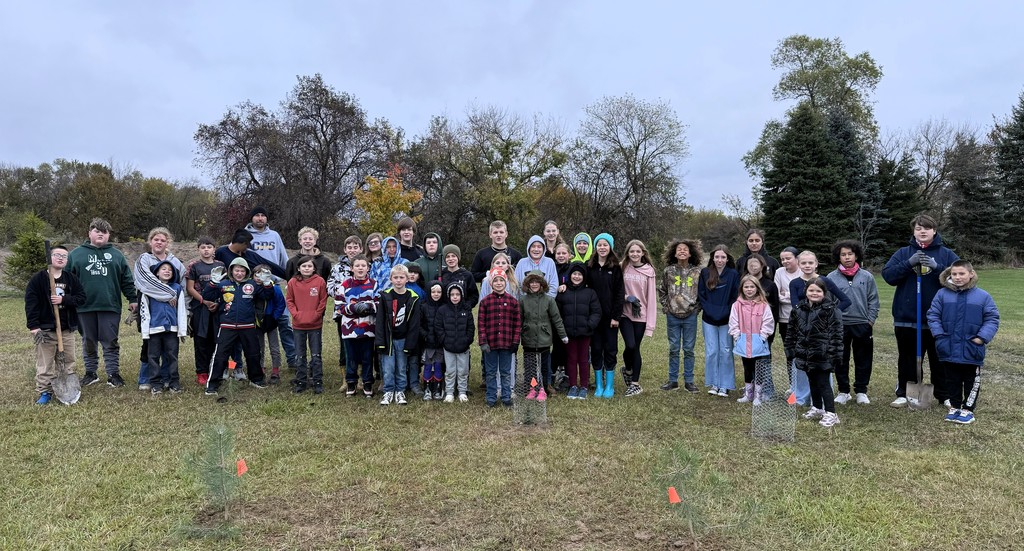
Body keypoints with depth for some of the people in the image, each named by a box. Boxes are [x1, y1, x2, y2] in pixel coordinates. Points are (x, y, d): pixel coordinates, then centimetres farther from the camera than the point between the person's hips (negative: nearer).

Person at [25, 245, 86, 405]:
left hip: (67, 329, 3)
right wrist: (34, 326, -17)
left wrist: (64, 299, -17)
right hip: (45, 329, -3)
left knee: (68, 361, 11)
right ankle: (45, 392, 11)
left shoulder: (71, 278, 6)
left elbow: (82, 297, 1)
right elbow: (31, 303, -10)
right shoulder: (38, 278, -5)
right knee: (45, 363, 1)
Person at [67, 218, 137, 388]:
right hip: (84, 307, 1)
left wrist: (133, 299, 5)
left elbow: (127, 280, 9)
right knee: (88, 342, 11)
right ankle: (90, 372, 23)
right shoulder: (76, 254, 7)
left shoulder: (116, 255, 10)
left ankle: (113, 373, 9)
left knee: (110, 342, 3)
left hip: (110, 306, 0)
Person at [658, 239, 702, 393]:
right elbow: (661, 291, 11)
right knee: (673, 349, 8)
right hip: (672, 316, 1)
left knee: (689, 349, 6)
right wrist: (666, 306, 4)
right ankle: (673, 380, 16)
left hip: (690, 316, 0)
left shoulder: (698, 271, -1)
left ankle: (688, 381, 16)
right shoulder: (669, 270, 1)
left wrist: (697, 307, -1)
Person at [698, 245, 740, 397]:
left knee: (725, 352, 3)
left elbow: (736, 297, -2)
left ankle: (725, 386, 12)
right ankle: (713, 384, 14)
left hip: (726, 320, -1)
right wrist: (711, 311, -8)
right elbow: (701, 295, 2)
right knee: (711, 352, 3)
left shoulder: (733, 274, -2)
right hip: (709, 320, 1)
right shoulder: (705, 273, 1)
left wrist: (724, 313, -10)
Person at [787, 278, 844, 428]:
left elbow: (836, 333, -13)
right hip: (806, 354, 6)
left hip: (822, 355, -6)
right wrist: (792, 350, 14)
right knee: (813, 382, 18)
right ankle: (817, 408, 33)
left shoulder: (831, 310, -11)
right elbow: (792, 331, 14)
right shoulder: (798, 309, 6)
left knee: (823, 383, -3)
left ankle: (831, 414, 5)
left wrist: (835, 354, -16)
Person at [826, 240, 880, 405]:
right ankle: (843, 391, 20)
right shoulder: (831, 278, -2)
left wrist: (870, 321, -2)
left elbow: (873, 301, 4)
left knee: (863, 360, 9)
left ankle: (861, 391, 22)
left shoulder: (867, 277, 1)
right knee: (841, 360, 8)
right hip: (839, 325, 0)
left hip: (862, 325, 1)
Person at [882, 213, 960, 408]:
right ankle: (904, 394, 18)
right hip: (906, 318, 0)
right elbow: (887, 275, -6)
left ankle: (944, 395, 23)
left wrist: (937, 267, -20)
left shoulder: (947, 254, 4)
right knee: (907, 360, 9)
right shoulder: (903, 253, 5)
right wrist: (909, 264, -19)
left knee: (940, 359, 11)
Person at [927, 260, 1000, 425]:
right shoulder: (942, 294, -3)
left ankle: (968, 409, 23)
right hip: (949, 349, 1)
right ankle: (954, 407, 28)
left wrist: (982, 337, -13)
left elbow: (992, 319, -3)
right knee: (953, 381, 15)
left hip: (971, 350, -1)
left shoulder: (983, 296, -5)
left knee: (972, 381, 10)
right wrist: (939, 334, -9)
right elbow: (933, 316, 1)